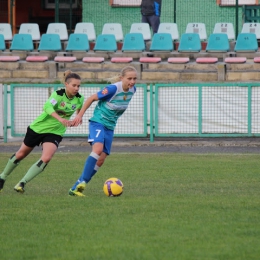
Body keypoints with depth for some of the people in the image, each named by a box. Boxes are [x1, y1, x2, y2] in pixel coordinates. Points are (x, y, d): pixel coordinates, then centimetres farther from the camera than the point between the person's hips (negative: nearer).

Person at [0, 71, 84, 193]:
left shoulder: (79, 99, -10)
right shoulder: (58, 94, -24)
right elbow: (47, 107, -43)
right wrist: (60, 119, -57)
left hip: (55, 133, 3)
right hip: (38, 127, -3)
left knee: (46, 158, -22)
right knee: (21, 154, 14)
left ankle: (22, 183, -11)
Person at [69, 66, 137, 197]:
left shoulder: (132, 90, -2)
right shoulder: (113, 89, -22)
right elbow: (91, 98, -11)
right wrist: (80, 115, -9)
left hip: (110, 127, 7)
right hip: (98, 123, -7)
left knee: (101, 160, -1)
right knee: (98, 148, -32)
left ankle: (75, 188, 5)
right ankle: (82, 181, -31)